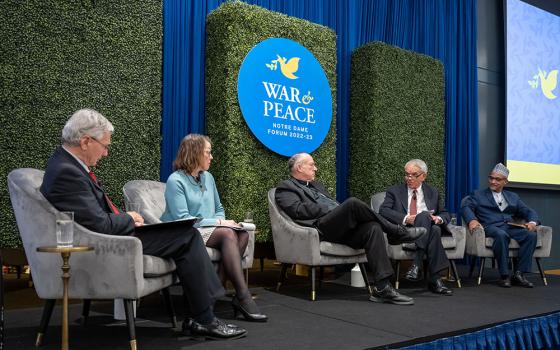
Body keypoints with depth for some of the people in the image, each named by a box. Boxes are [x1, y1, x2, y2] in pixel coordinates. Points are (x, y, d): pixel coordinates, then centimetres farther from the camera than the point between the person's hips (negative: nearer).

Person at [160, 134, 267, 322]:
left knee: (242, 234, -21)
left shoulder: (208, 177, 15)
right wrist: (217, 222, -16)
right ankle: (242, 297, -31)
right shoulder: (176, 181, -8)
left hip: (209, 230, 7)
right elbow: (182, 219, -16)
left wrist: (221, 221, -1)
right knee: (227, 234, -31)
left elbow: (219, 209, 23)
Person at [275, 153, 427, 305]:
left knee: (373, 227, -22)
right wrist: (331, 209, -8)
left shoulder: (316, 185, 35)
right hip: (320, 229, -7)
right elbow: (299, 210, -9)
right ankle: (398, 232, -12)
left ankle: (382, 288, -28)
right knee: (353, 203, -29)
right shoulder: (285, 188, 9)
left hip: (342, 229, 7)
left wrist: (337, 208, 4)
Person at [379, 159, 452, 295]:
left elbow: (446, 214, 21)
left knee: (436, 230, -34)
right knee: (424, 215, -32)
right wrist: (406, 218, -17)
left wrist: (438, 218, -5)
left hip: (428, 229, 2)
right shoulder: (394, 191, 15)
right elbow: (383, 210, -2)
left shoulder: (433, 193, 24)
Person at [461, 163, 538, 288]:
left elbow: (528, 212, 20)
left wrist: (532, 222, -4)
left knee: (531, 235, -25)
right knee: (501, 235, -37)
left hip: (510, 227, 4)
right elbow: (466, 207, -1)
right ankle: (504, 276, -28)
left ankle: (519, 274, -21)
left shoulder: (513, 197, 28)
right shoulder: (478, 195, 17)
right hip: (491, 227, -4)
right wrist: (472, 220, -24)